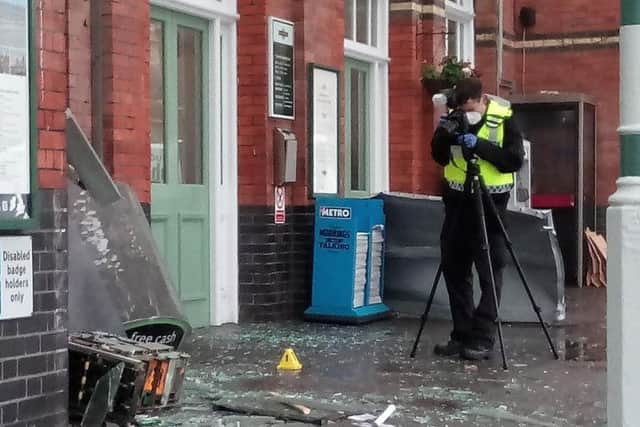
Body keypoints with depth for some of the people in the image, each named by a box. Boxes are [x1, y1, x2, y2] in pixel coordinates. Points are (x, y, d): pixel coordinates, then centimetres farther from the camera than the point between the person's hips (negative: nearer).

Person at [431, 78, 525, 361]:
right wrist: (444, 135, -14)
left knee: (489, 272, -4)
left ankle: (483, 340, 0)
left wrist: (479, 145, -25)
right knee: (454, 269, 8)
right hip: (458, 198, 5)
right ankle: (462, 335, 16)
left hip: (490, 200, -5)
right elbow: (440, 157, 5)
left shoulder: (504, 118, -10)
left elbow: (514, 160, -16)